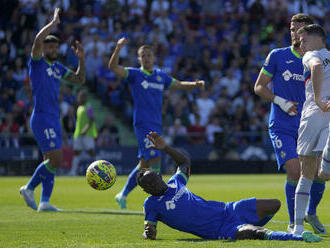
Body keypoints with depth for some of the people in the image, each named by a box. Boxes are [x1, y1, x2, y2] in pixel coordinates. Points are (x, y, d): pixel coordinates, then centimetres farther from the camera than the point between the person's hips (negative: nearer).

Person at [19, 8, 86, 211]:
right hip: (42, 118, -8)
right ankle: (29, 188, -1)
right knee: (55, 159, -16)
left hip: (54, 119, 8)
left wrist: (82, 59, 11)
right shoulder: (37, 62, -3)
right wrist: (53, 23, -14)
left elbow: (80, 79, 23)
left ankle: (44, 202, 8)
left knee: (52, 162, 6)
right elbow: (38, 40, -22)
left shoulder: (58, 67, 18)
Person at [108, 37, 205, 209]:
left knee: (144, 164, 9)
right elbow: (113, 67, -13)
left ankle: (123, 195, 21)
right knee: (155, 158, -18)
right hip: (142, 124, -6)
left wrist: (195, 84, 7)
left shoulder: (161, 76, 13)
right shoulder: (135, 74, -1)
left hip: (156, 125, 6)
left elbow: (178, 85, 25)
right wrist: (118, 48, -28)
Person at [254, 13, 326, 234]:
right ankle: (293, 222, -1)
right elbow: (259, 87, 4)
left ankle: (312, 213, 24)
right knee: (295, 171, -18)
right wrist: (281, 102, -11)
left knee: (319, 173, -5)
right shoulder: (277, 56, 2)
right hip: (282, 127, -3)